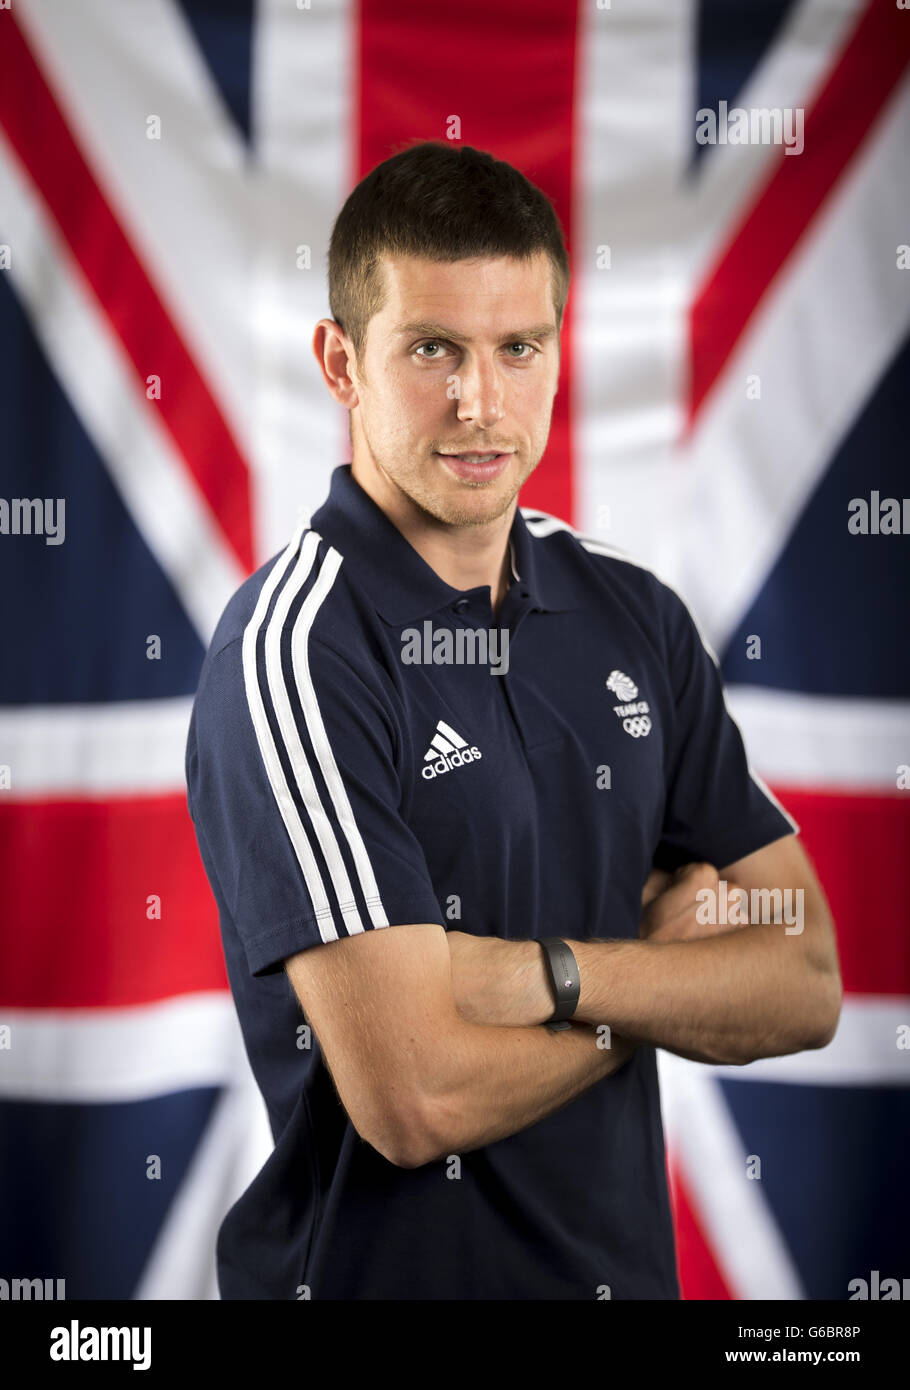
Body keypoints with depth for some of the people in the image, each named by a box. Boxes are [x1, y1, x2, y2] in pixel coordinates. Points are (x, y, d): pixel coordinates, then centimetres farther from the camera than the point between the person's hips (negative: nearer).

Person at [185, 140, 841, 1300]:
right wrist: (664, 970, -9)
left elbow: (806, 988, -2)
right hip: (379, 1264, -6)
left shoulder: (634, 614, 2)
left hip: (625, 1258, 6)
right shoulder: (293, 652, -19)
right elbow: (418, 1096, -25)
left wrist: (549, 974, -18)